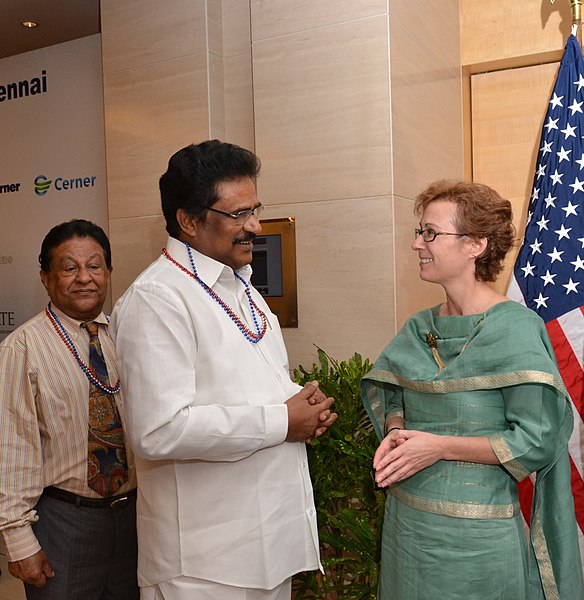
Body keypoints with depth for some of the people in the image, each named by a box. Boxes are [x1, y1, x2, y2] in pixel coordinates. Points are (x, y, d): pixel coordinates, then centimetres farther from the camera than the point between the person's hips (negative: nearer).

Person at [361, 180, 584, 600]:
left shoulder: (515, 328, -15)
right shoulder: (419, 329, 3)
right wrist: (395, 436, -8)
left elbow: (537, 441, -16)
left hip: (474, 532, -5)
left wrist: (440, 446, -19)